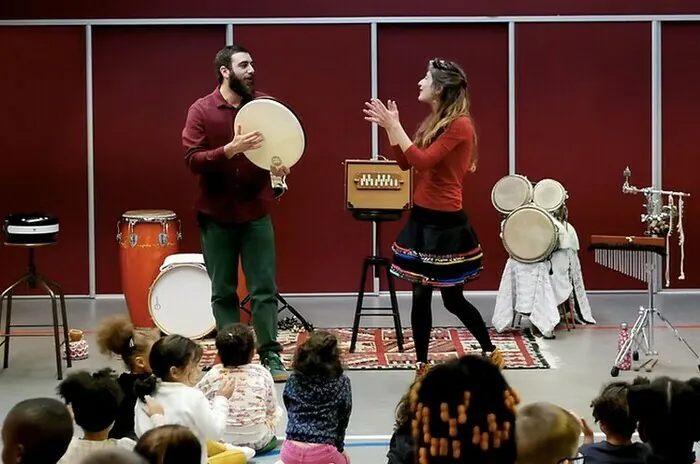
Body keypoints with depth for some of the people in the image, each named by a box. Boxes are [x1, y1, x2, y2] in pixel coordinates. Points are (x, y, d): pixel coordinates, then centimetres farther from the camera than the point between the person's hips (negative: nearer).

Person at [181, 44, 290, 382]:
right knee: (223, 291, 6)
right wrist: (231, 149, -25)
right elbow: (193, 160, -11)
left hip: (256, 212, 1)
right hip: (216, 214, -1)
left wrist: (280, 164, -15)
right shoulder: (201, 110, -4)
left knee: (264, 288, 0)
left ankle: (271, 356, 6)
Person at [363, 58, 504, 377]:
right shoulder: (434, 122, 12)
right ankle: (422, 366, 16)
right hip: (422, 218, 8)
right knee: (420, 296, 8)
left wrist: (395, 126, -17)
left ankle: (491, 353, 23)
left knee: (453, 299, 3)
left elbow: (423, 161, -23)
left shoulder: (459, 125, -15)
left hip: (444, 222, -8)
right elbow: (405, 163, 14)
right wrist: (389, 127, 5)